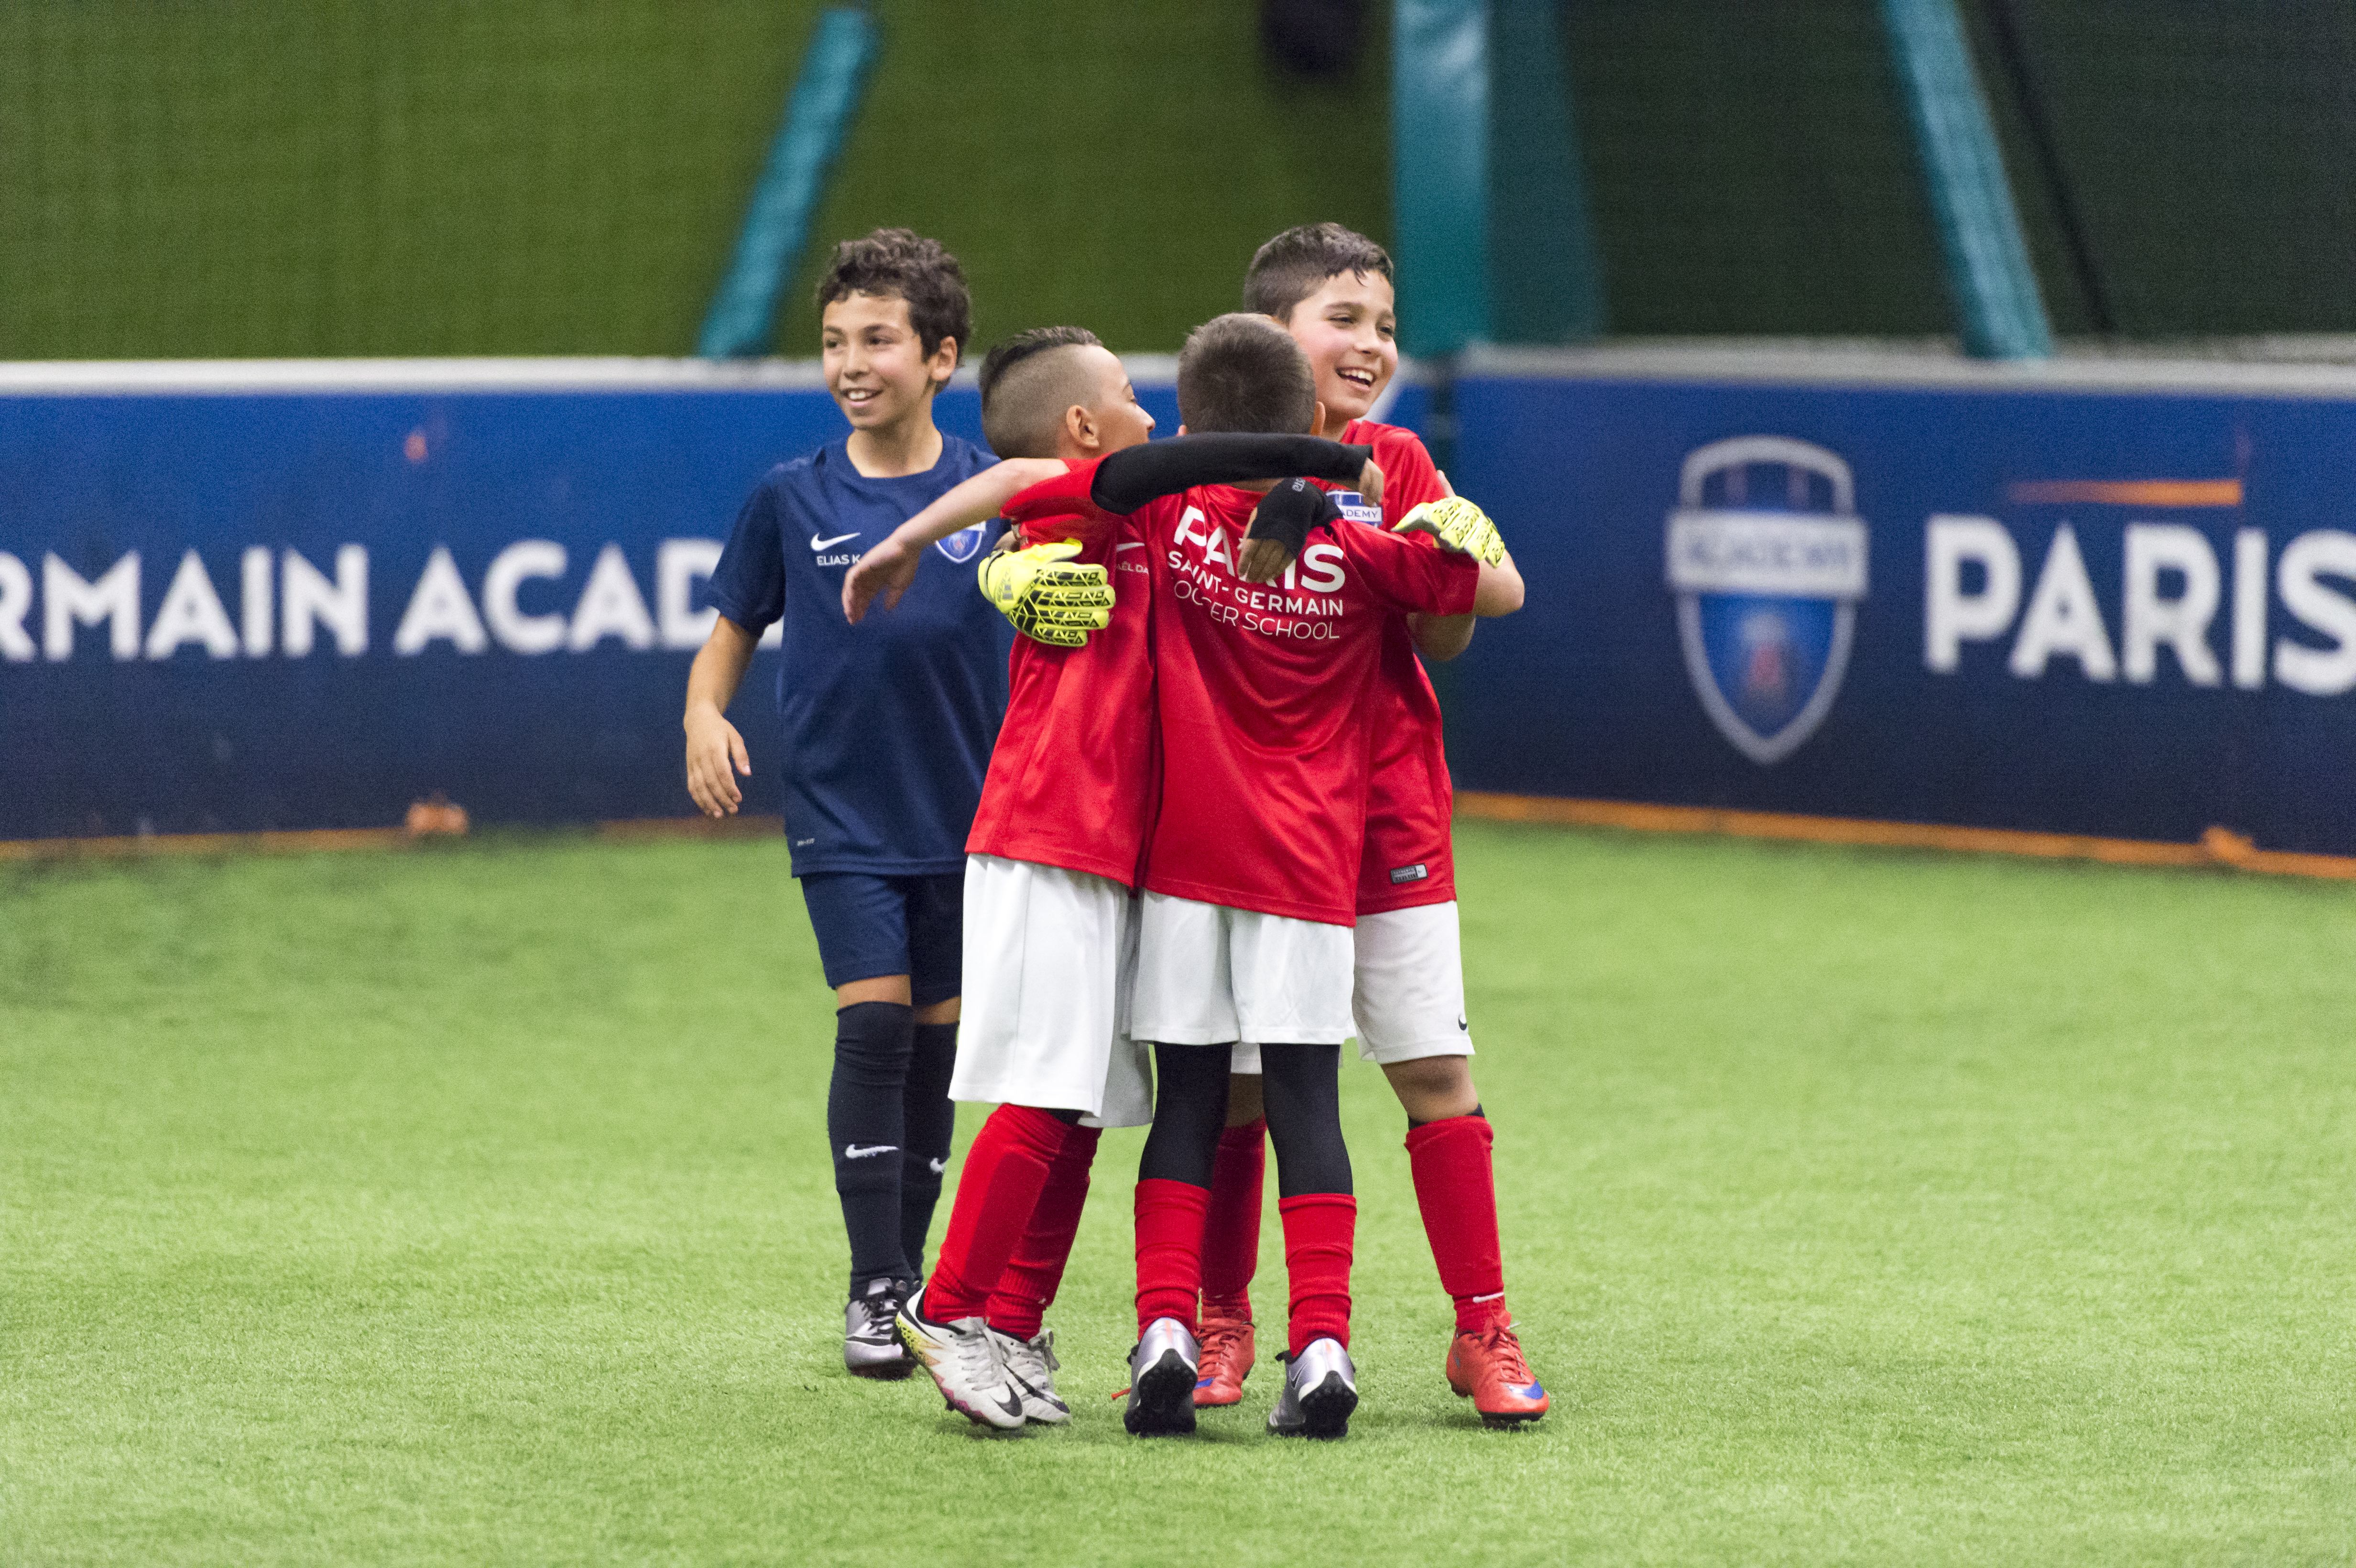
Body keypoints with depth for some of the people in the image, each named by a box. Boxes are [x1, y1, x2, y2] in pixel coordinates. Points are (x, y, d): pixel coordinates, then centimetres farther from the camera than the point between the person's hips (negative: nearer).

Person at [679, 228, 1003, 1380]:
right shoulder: (792, 498, -1)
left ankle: (916, 1276, 24)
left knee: (936, 1043, 8)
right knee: (873, 1024, -12)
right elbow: (730, 634, 7)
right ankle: (874, 1291, -5)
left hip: (966, 812, 1)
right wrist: (705, 714, -11)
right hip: (841, 812, -1)